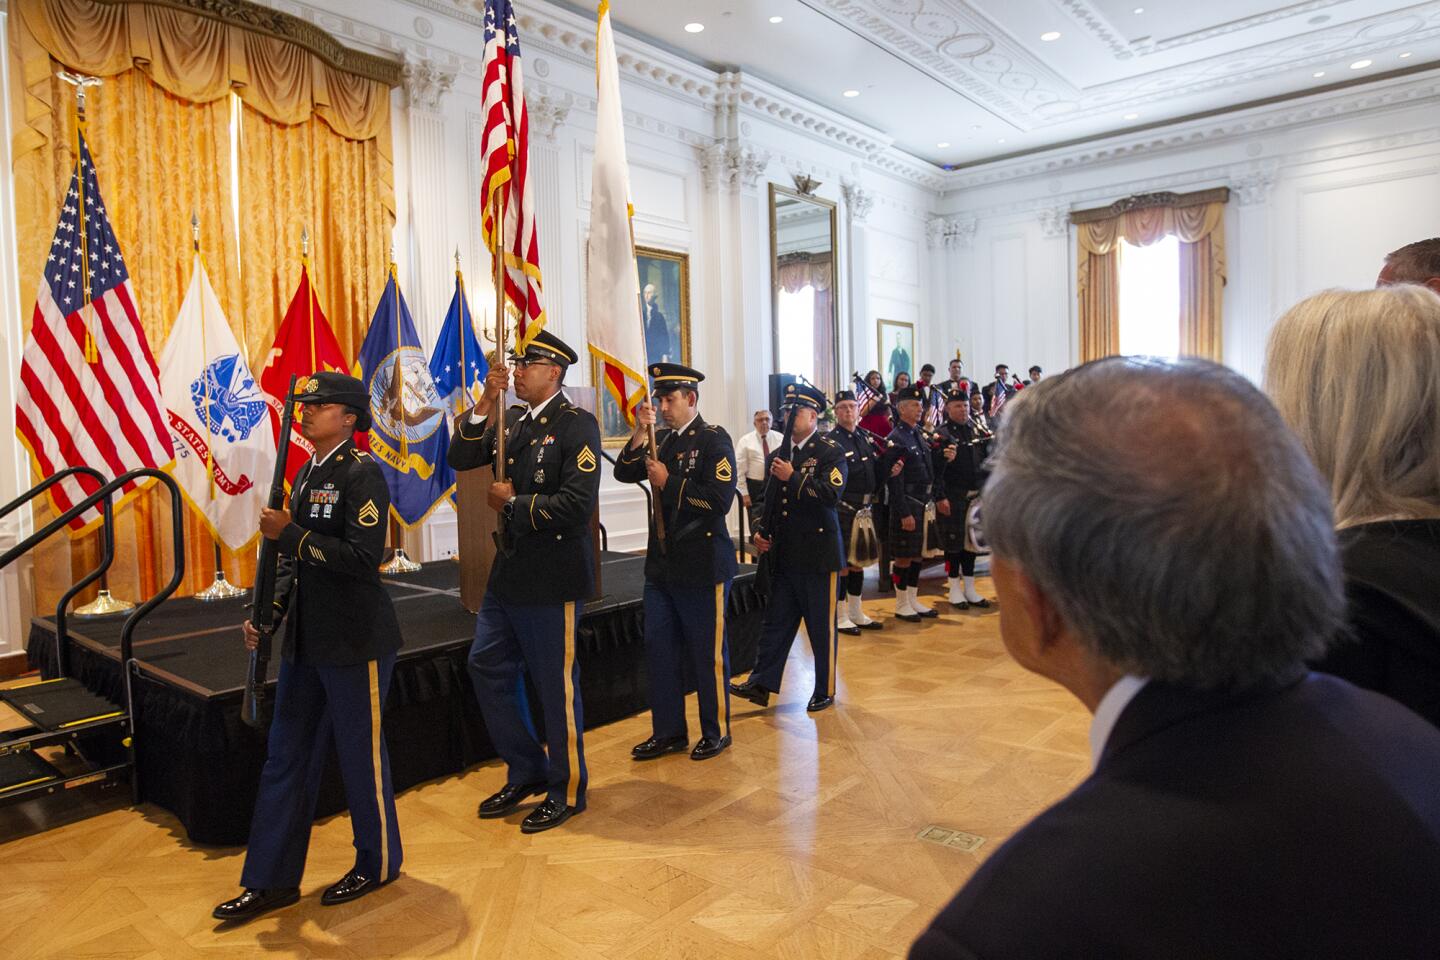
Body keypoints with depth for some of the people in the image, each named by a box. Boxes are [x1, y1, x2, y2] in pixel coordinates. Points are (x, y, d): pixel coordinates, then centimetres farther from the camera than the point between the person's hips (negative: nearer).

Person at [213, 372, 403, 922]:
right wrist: (269, 614, 7)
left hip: (356, 642, -8)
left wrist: (289, 533, -20)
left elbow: (363, 558, -23)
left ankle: (379, 863, 26)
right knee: (285, 757, 13)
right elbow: (295, 559, 18)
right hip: (306, 640, 9)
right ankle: (272, 881, 26)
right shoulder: (306, 475, 12)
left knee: (361, 754, 6)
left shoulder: (362, 474, -14)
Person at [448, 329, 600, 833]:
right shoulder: (513, 419, 9)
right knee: (487, 668, 14)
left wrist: (513, 503, -13)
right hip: (509, 570, 8)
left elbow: (577, 504, -23)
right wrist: (485, 404, -8)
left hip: (552, 578, -8)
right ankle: (526, 772, 32)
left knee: (556, 685, 4)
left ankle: (566, 791, 24)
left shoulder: (577, 425, -13)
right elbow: (460, 459, 3)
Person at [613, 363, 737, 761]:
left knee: (707, 654, 5)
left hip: (702, 566, -7)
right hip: (661, 563, 7)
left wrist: (669, 482, -16)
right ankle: (669, 732, 24)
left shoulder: (714, 440, -9)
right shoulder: (662, 440, 11)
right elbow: (624, 473, 2)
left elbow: (720, 500, -19)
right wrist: (640, 433, -9)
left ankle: (717, 732, 22)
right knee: (658, 650, 11)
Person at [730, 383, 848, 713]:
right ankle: (761, 684, 14)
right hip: (784, 554, 6)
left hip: (818, 555, -6)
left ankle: (825, 690, 19)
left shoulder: (831, 451, -7)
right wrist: (761, 532, 7)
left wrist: (793, 477, -23)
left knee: (822, 626, 5)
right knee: (776, 621, 9)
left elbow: (831, 495, -22)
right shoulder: (780, 453, 13)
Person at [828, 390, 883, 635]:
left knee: (859, 561, 15)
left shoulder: (867, 436, 11)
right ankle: (839, 616, 11)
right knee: (842, 564, 0)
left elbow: (876, 468, 16)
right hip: (843, 510, -7)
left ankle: (856, 612, 26)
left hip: (865, 510, 7)